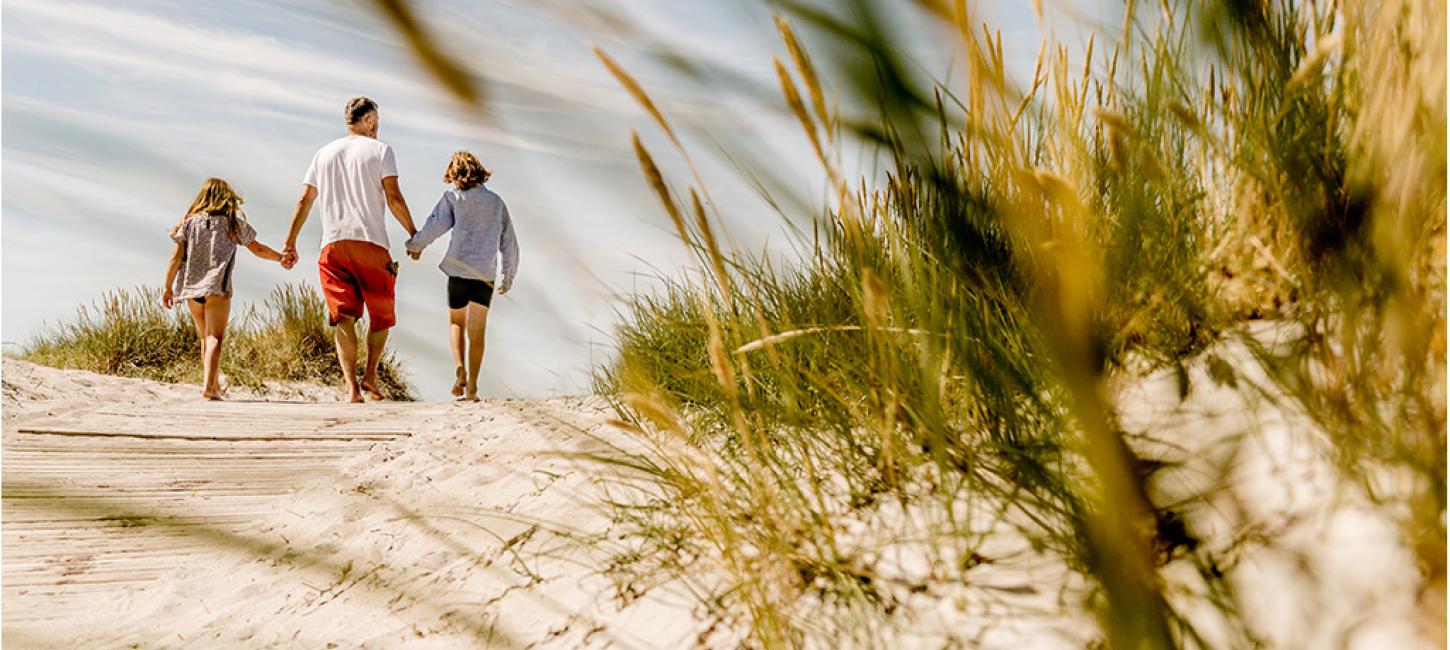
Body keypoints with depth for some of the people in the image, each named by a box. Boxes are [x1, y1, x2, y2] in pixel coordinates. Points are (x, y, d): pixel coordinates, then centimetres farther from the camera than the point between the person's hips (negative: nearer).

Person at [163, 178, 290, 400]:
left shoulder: (190, 222, 8)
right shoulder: (233, 223, 4)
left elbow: (176, 256, 2)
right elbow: (258, 249, 11)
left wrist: (168, 287, 6)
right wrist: (281, 257, 27)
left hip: (191, 288, 3)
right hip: (217, 287, -3)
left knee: (205, 337, 17)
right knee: (215, 337, -7)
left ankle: (214, 385, 28)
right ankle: (208, 386, -24)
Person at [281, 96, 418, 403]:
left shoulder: (324, 153, 18)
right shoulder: (380, 150, 5)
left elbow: (304, 200, 15)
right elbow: (393, 198, -5)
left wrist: (290, 244, 17)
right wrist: (413, 234, 4)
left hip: (332, 244, 3)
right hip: (371, 241, -3)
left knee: (344, 317, -2)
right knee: (382, 313, 12)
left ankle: (351, 385, -13)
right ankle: (370, 374, 0)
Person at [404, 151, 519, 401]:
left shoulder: (453, 196, 6)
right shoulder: (497, 202, 16)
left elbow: (437, 224, -10)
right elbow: (509, 242, 17)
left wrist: (416, 245, 5)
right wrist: (507, 277, 25)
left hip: (459, 268, -1)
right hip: (486, 272, 2)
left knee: (456, 322, 18)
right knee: (476, 330, 5)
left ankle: (459, 369, -4)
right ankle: (472, 387, -3)